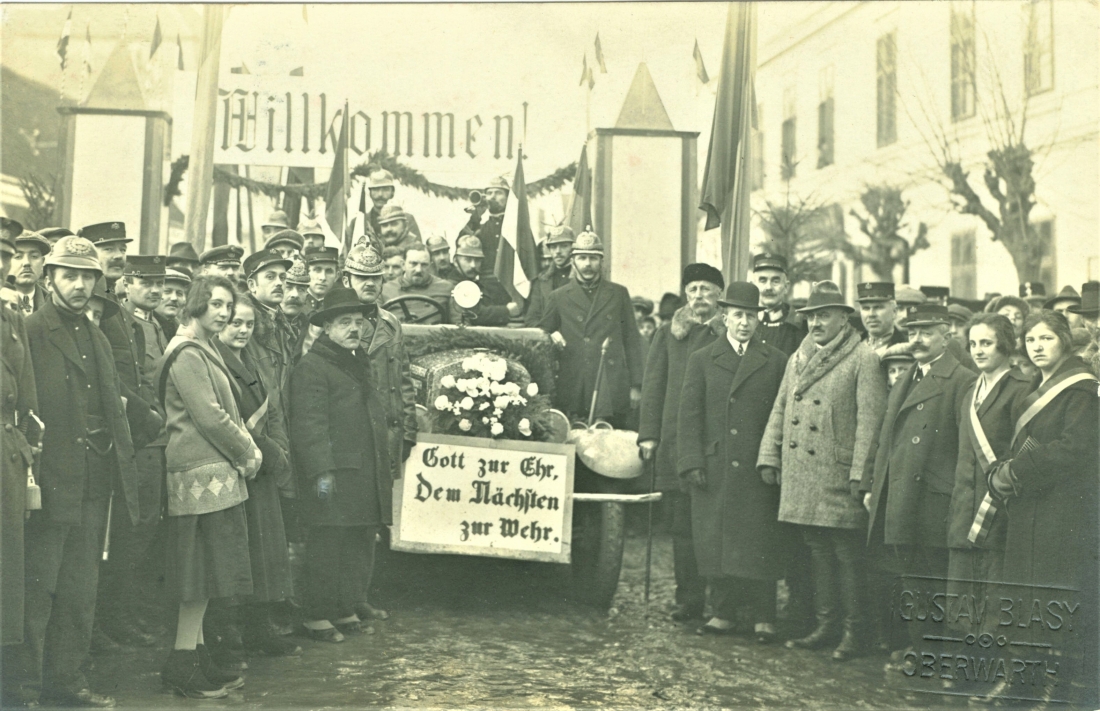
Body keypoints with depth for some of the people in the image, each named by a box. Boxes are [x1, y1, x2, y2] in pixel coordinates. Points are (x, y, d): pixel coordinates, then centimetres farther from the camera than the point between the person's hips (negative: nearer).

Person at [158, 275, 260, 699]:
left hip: (216, 473, 10)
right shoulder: (187, 354, -13)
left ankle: (197, 659, 19)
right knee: (202, 573, -6)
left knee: (204, 576, 13)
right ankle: (183, 665, 1)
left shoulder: (206, 351, 20)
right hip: (203, 475, -10)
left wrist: (246, 449, 5)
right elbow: (210, 417, -18)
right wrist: (248, 453, -8)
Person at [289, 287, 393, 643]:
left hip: (367, 476, 9)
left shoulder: (360, 364, 21)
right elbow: (309, 425, -15)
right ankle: (317, 617, 6)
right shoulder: (311, 367, -8)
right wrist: (321, 472, -21)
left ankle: (346, 610, 24)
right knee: (328, 545, -4)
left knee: (361, 546, 13)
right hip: (334, 475, -9)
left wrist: (386, 468, 22)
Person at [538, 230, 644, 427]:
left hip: (611, 391, 0)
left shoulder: (619, 294, 13)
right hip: (571, 391, 0)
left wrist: (635, 385, 6)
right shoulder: (559, 297, 12)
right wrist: (551, 337, -7)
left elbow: (631, 340, 12)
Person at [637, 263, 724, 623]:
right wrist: (648, 434, 4)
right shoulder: (668, 334, 14)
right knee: (683, 524, 3)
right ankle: (689, 599, 10)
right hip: (676, 441, 2)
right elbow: (653, 385, 12)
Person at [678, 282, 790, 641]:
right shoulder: (701, 360, 10)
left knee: (760, 543, -1)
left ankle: (763, 617, 9)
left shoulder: (777, 361, 9)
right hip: (714, 468, 1)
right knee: (716, 541, 4)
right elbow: (689, 415, 6)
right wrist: (691, 462, -4)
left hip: (759, 470, -1)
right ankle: (724, 612, 16)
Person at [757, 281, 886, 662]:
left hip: (837, 478, -6)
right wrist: (769, 457, 11)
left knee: (847, 556, 0)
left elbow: (870, 419, -11)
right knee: (818, 553, 13)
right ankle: (825, 625, 22)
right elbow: (779, 411, 19)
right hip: (801, 479, 6)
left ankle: (854, 631, 10)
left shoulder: (864, 359, -6)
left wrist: (861, 473, -16)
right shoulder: (797, 358, 16)